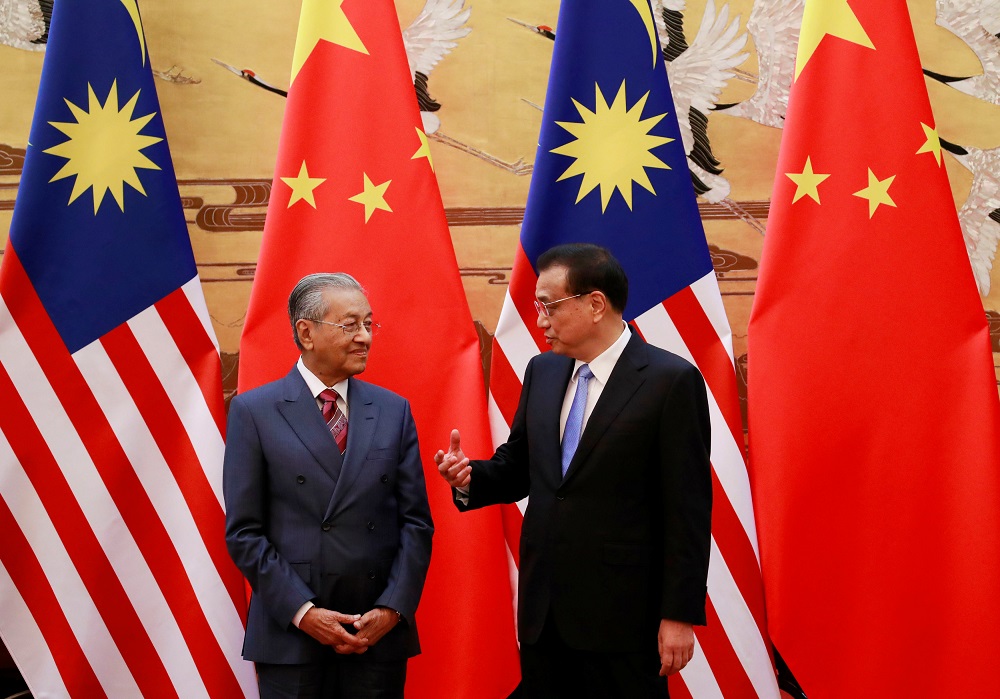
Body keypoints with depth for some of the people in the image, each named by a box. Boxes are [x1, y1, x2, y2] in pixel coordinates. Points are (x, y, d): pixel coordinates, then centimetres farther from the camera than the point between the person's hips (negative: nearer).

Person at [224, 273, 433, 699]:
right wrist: (302, 612, -11)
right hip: (290, 635, -2)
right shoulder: (254, 412, -1)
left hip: (380, 632, 2)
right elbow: (244, 532, -4)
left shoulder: (393, 411, 7)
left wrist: (393, 608, -6)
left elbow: (415, 520, 5)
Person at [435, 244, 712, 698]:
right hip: (542, 610, 6)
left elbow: (688, 510, -11)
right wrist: (471, 477, -4)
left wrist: (681, 614, -12)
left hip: (621, 616, -6)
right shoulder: (542, 372, 9)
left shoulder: (671, 381, -10)